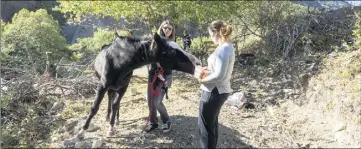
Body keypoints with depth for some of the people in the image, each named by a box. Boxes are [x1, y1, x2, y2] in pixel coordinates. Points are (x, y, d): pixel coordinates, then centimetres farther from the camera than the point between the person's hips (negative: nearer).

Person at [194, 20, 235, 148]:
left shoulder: (222, 49, -22)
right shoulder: (227, 47, 9)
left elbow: (219, 76, -27)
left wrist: (202, 79, -13)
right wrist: (205, 70, 3)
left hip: (214, 92, -10)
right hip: (219, 91, 10)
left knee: (205, 126, 4)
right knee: (212, 124, 23)